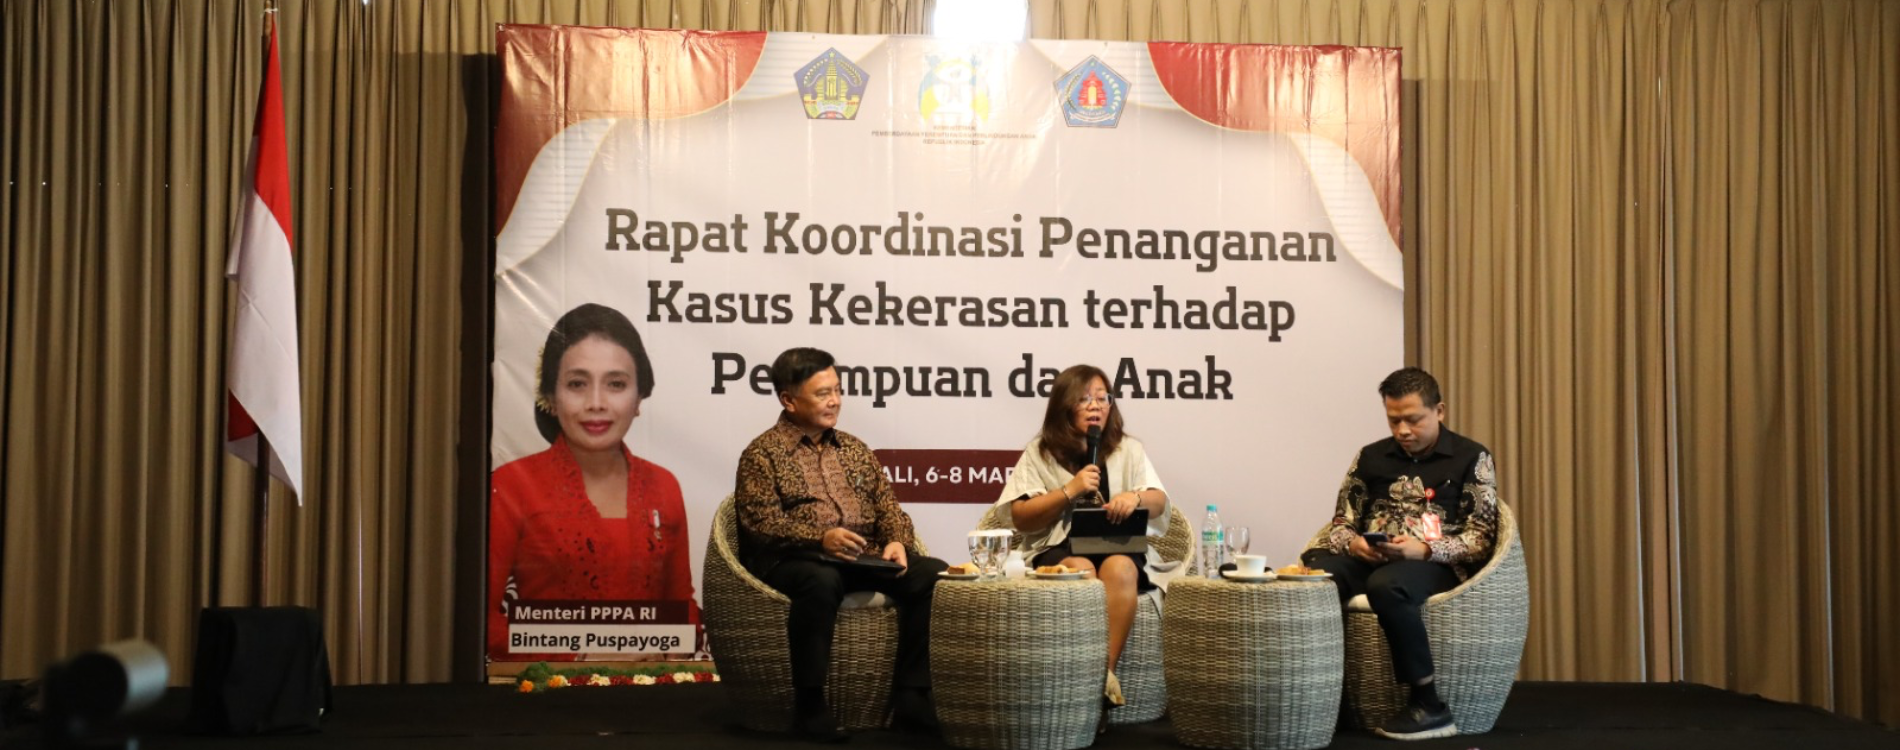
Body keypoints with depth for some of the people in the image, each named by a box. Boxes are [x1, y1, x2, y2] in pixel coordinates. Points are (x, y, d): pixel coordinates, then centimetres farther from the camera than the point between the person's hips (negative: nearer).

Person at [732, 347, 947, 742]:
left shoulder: (854, 448, 20)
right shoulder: (762, 454, 1)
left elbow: (887, 506, 15)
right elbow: (761, 523, -10)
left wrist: (896, 542, -8)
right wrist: (821, 537, -25)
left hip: (865, 557, 5)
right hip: (796, 558, -5)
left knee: (934, 574, -19)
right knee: (820, 581, -40)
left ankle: (910, 696, -16)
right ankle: (810, 705, -26)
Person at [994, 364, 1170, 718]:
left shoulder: (1129, 449, 11)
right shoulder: (1040, 452, 6)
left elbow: (1159, 503, 1)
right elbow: (1020, 519, 0)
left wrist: (1137, 497, -23)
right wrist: (1069, 491, -12)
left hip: (1119, 547, 1)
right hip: (1057, 550, -1)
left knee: (1119, 568, -34)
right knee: (1081, 568, -36)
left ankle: (1105, 671, -33)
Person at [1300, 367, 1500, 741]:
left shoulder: (1471, 458, 5)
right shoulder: (1371, 457, 17)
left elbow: (1482, 538, -2)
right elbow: (1341, 523, 18)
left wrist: (1422, 549, -19)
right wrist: (1353, 544, -8)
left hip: (1437, 564, -4)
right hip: (1369, 560, 4)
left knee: (1387, 585, -40)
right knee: (1309, 576, -30)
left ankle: (1429, 706, -27)